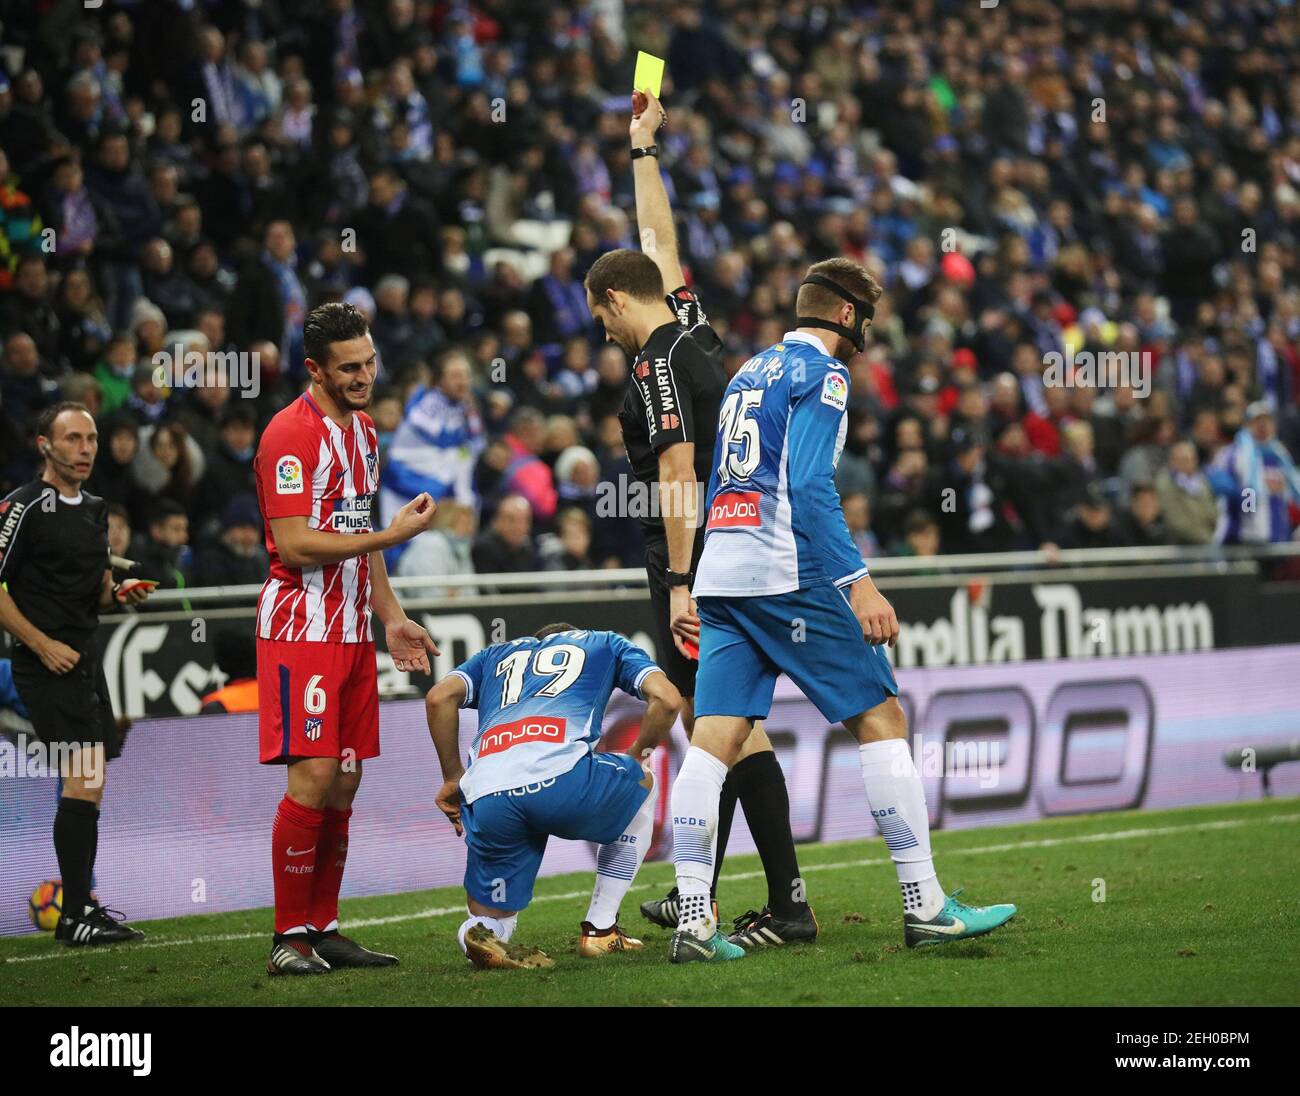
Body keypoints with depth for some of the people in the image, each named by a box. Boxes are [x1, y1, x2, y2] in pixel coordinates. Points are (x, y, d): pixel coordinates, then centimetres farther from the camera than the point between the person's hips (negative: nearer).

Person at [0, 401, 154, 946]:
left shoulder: (94, 509, 16)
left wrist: (120, 591, 4)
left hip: (85, 657, 9)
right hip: (48, 665, -9)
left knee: (89, 784, 13)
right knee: (85, 779, -16)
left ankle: (76, 901, 24)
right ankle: (76, 916, -15)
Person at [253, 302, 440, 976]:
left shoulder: (362, 430, 15)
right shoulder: (292, 434, -13)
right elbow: (296, 545, -19)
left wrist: (390, 618, 20)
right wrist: (392, 533, -17)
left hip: (350, 629, 9)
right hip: (301, 626, -8)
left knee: (345, 781, 8)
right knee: (313, 776, -12)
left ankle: (323, 929, 14)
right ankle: (290, 939, -7)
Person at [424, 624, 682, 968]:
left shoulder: (497, 655, 37)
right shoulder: (604, 643, 32)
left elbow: (439, 697, 18)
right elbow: (667, 699, 17)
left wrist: (452, 778, 26)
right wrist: (636, 756, 34)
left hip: (486, 794, 2)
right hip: (561, 776, -2)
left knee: (491, 923, 24)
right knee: (643, 786, 34)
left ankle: (483, 932, -15)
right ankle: (600, 930, 26)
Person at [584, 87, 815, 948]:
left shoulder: (659, 364, -11)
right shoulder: (692, 327, 13)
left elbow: (679, 474, -19)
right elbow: (661, 241, 29)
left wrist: (682, 581, -22)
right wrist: (644, 149, 38)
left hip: (697, 557, -10)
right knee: (707, 722, 14)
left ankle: (789, 903, -13)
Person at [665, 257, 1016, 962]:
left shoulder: (749, 373, 23)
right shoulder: (818, 374, -3)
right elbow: (810, 487, -15)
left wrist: (688, 589, 27)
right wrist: (858, 583, -19)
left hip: (719, 575, 8)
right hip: (786, 574, -8)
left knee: (714, 739, 0)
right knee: (880, 719, -1)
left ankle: (693, 919, -9)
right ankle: (925, 907, -2)